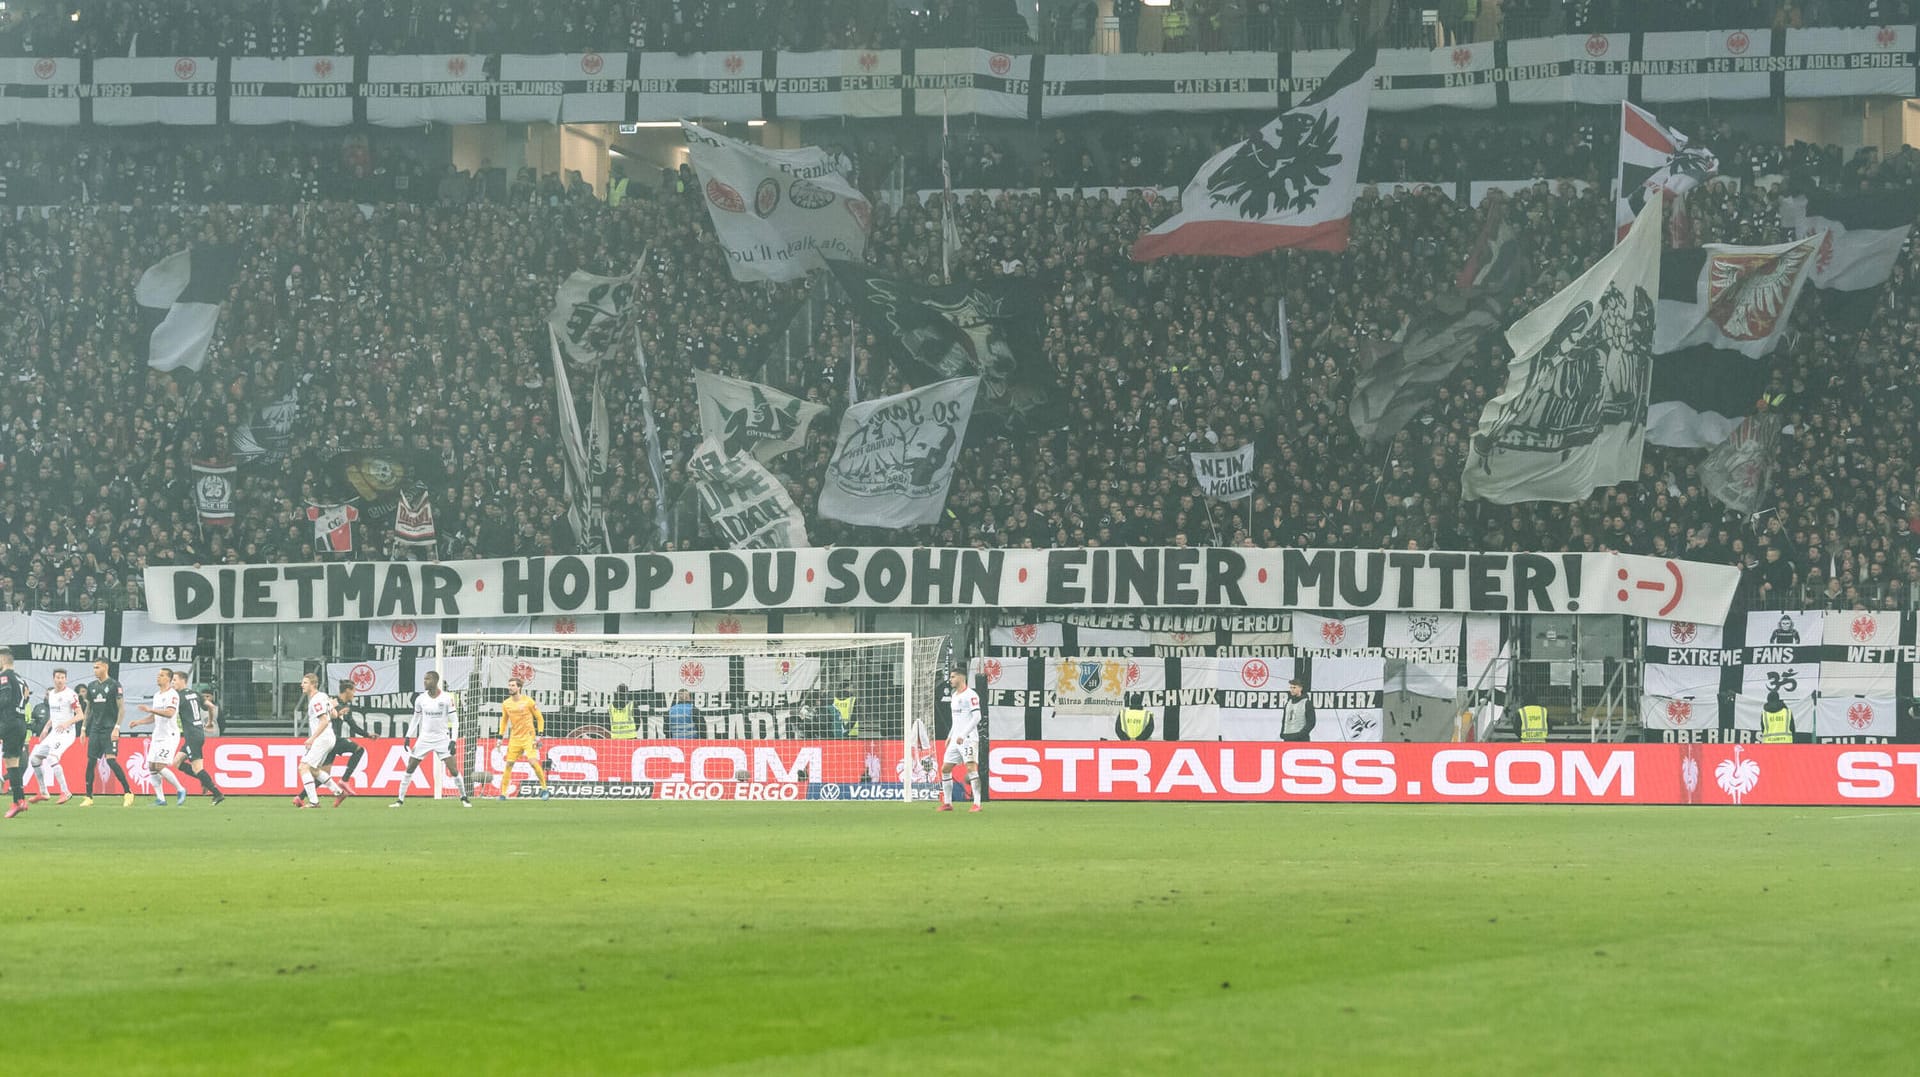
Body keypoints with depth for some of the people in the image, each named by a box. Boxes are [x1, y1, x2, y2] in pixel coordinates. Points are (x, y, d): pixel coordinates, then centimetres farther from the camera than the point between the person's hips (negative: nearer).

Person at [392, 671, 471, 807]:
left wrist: (453, 740, -13)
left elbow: (453, 721, -5)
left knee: (454, 769, -9)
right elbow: (416, 719, 12)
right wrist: (408, 737, 8)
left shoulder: (447, 699, -8)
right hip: (424, 738, 3)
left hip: (442, 739, -3)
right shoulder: (420, 699, 0)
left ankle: (464, 798, 8)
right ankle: (400, 799, 6)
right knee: (410, 768, -1)